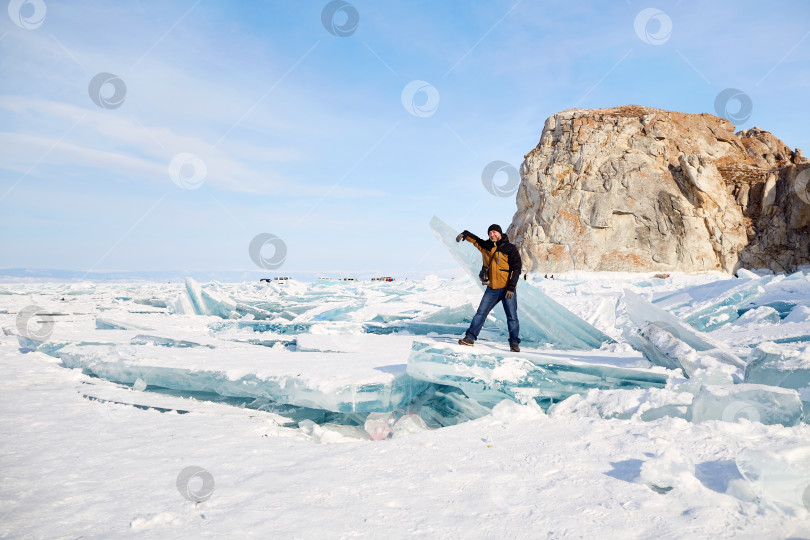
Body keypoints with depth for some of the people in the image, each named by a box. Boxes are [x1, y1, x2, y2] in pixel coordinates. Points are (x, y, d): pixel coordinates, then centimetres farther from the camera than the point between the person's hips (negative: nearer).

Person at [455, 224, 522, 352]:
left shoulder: (510, 248, -3)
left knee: (512, 316, -3)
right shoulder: (485, 246, 10)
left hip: (507, 289, -4)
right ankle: (470, 338, 7)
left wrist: (511, 287, -15)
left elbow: (516, 268, -8)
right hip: (492, 289, 4)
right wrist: (464, 234, 5)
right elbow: (474, 239, 27)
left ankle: (514, 343, 3)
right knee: (481, 313, 2)